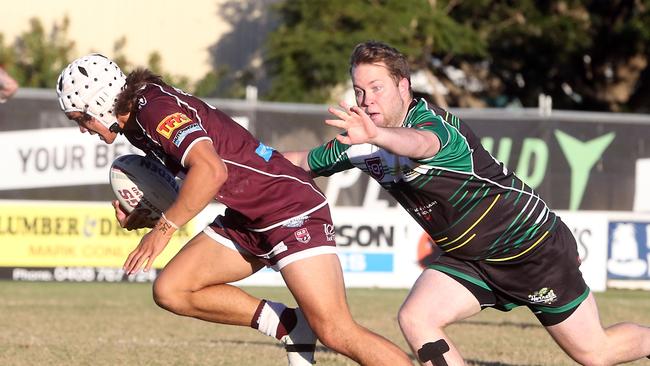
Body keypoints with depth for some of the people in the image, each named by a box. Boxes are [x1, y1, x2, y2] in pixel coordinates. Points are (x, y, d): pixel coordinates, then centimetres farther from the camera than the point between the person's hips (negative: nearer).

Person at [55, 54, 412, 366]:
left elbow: (210, 171, -33)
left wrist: (164, 227, -24)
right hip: (244, 220, 10)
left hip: (292, 208, -10)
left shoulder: (156, 109, -19)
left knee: (335, 332, -18)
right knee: (170, 290, -1)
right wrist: (144, 216, 4)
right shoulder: (135, 121, 11)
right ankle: (290, 327, 4)